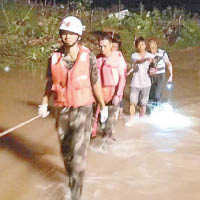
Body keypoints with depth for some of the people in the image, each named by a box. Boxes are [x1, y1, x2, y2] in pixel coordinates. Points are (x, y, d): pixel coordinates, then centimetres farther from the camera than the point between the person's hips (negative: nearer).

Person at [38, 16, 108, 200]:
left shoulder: (88, 57, -10)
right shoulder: (54, 59, -4)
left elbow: (96, 83, -1)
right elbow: (50, 82, 9)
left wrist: (103, 106, 5)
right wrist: (44, 103, 2)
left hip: (83, 109, -3)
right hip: (63, 109, 3)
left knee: (78, 152, -10)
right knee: (65, 149, 18)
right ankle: (72, 174, 46)